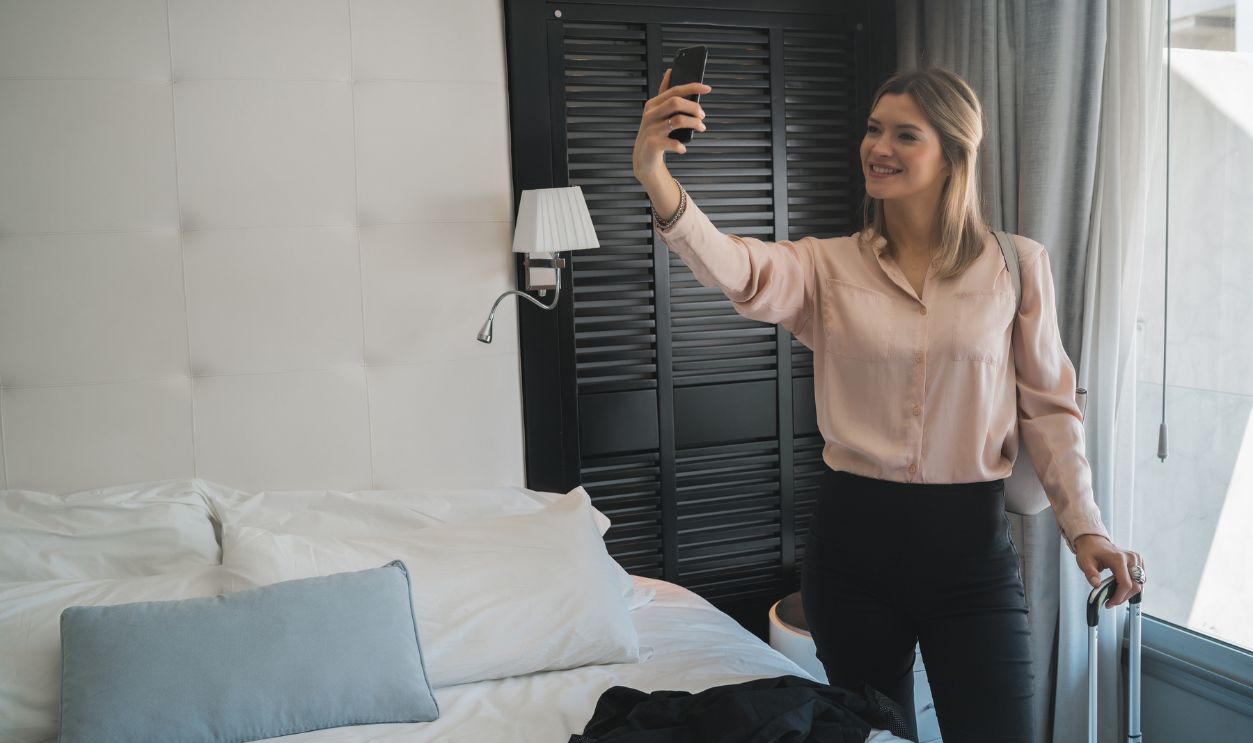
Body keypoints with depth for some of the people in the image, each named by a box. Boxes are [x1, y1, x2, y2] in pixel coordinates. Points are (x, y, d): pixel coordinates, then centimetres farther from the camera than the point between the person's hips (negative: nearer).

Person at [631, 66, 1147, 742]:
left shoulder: (1017, 265, 1)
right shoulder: (829, 265, -1)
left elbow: (1048, 407, 3)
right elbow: (737, 272, -22)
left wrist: (1084, 528, -7)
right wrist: (658, 183, -40)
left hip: (969, 540, 0)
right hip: (854, 536, 1)